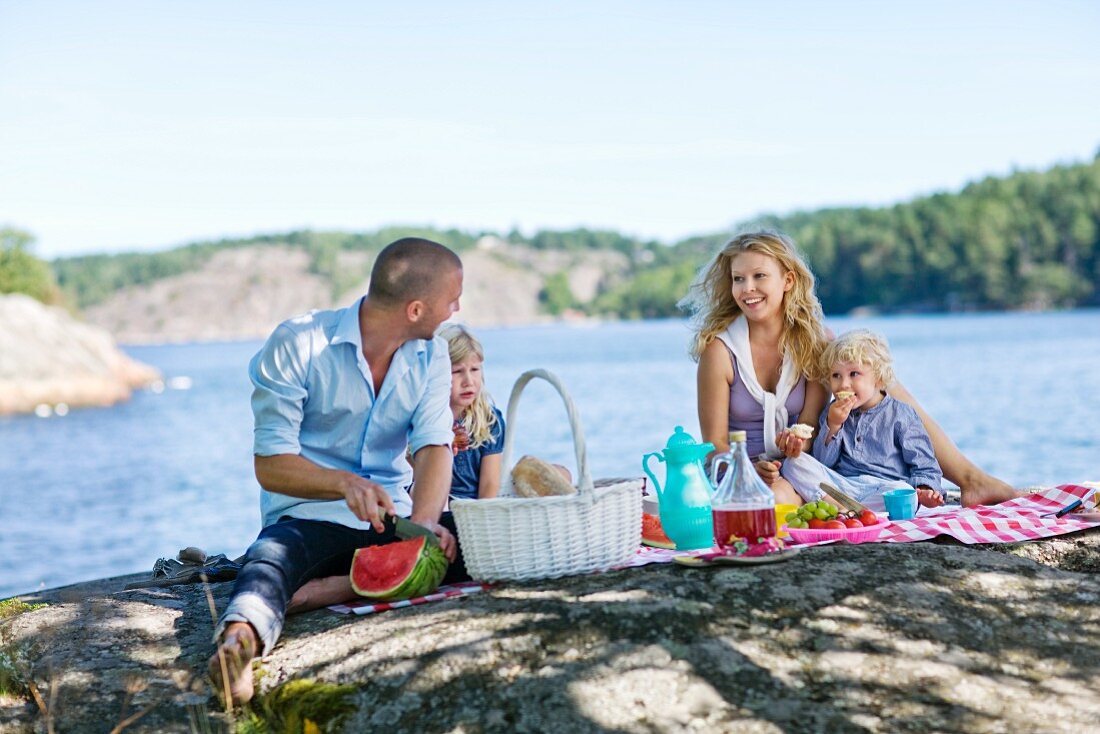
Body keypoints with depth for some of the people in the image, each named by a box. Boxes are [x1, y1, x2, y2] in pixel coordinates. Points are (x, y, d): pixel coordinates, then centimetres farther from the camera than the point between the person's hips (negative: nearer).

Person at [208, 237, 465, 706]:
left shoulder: (431, 357, 7)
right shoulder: (298, 345, -8)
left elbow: (434, 447, -6)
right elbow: (270, 465, -11)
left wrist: (423, 522, -28)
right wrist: (345, 483, -30)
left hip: (394, 517, 4)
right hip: (310, 520, -3)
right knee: (269, 559, -36)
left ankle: (321, 590, -36)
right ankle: (241, 639, -68)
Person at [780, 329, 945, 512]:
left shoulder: (901, 414, 7)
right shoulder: (834, 413, 17)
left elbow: (922, 463, 6)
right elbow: (822, 463, 11)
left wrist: (924, 490, -15)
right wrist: (832, 425, -4)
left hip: (883, 487, -3)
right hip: (841, 486, 3)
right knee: (793, 462, -17)